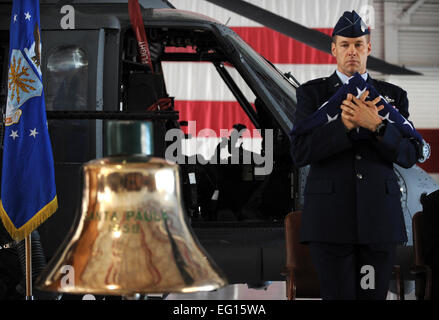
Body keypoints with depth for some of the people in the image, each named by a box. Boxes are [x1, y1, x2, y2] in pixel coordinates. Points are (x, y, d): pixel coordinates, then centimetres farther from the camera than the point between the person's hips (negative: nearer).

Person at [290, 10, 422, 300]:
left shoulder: (394, 96, 12)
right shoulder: (312, 93, 6)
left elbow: (409, 155, 2)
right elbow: (300, 153, -6)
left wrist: (377, 125, -16)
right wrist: (344, 125, -17)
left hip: (380, 221, 2)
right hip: (331, 220, -2)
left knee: (374, 295, 4)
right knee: (338, 296, -4)